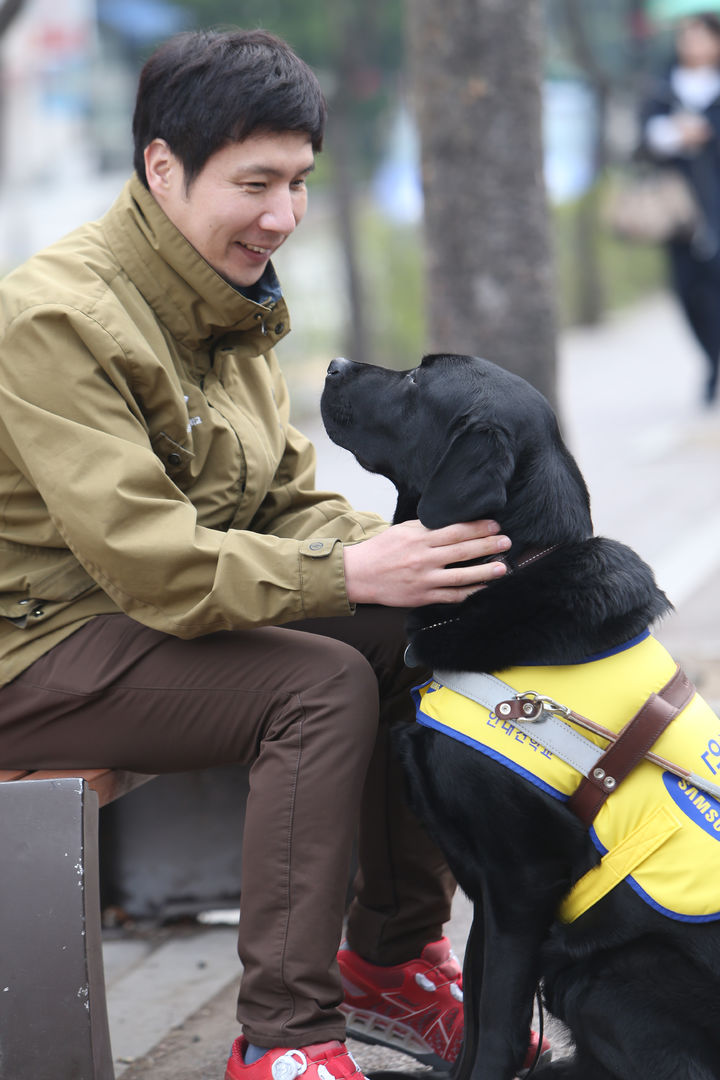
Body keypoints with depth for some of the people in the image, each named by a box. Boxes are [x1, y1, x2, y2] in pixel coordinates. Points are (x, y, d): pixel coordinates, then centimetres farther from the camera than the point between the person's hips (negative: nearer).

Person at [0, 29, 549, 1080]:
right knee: (326, 683, -26)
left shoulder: (231, 307, 9)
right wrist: (349, 573, -32)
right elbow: (147, 559, -27)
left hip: (177, 619, 9)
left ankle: (392, 959, 7)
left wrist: (398, 548, -13)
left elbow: (289, 506, 8)